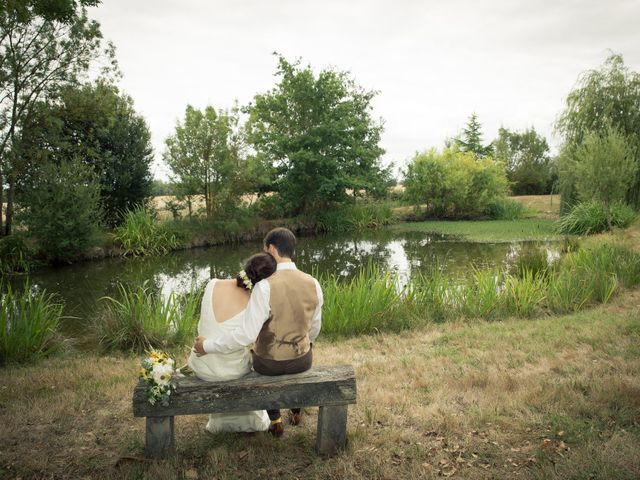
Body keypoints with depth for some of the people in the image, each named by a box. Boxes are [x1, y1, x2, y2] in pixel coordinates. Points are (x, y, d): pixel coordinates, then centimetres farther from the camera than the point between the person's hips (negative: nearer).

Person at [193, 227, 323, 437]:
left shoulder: (264, 287, -27)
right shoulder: (313, 284, -12)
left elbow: (246, 334, -28)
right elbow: (314, 327, 3)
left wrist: (208, 345, -15)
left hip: (270, 362, -3)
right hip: (303, 361, 3)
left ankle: (275, 419, 39)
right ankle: (296, 409, 49)